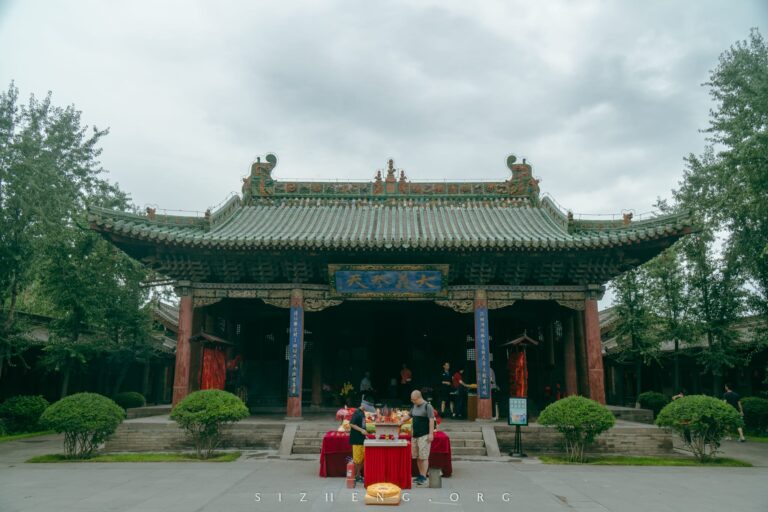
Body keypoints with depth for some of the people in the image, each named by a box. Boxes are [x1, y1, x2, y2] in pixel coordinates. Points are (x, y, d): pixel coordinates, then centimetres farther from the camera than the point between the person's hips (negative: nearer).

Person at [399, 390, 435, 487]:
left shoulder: (427, 406, -9)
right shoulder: (414, 406, 14)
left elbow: (431, 420, -13)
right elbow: (409, 415, 26)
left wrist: (431, 434, -18)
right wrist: (400, 423, 15)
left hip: (424, 435, -8)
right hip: (415, 435, 8)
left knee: (424, 457, -7)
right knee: (417, 457, 10)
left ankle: (423, 478, -4)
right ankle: (420, 475, 19)